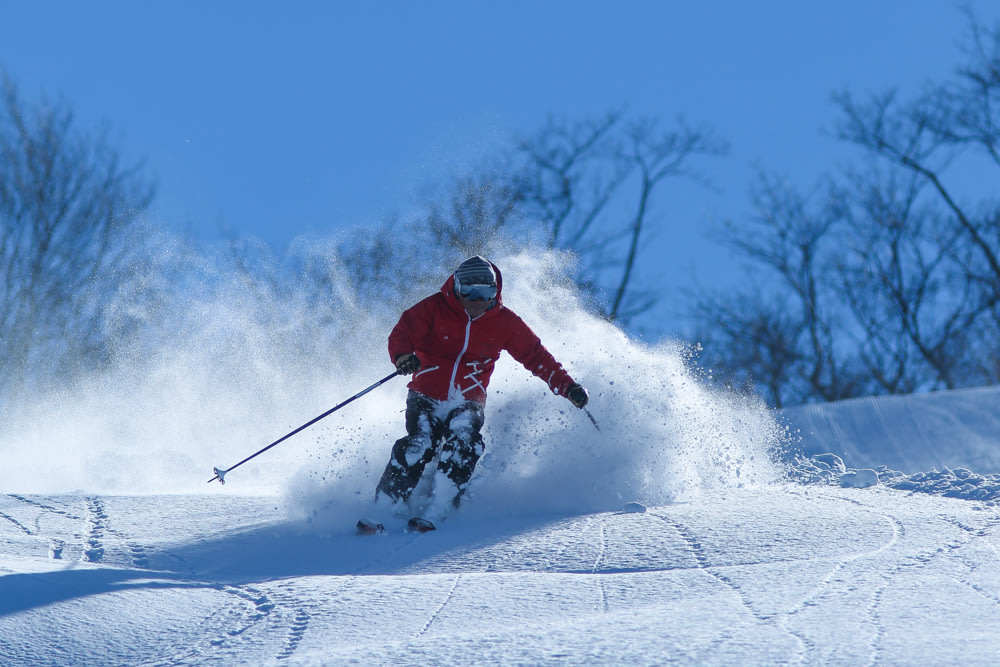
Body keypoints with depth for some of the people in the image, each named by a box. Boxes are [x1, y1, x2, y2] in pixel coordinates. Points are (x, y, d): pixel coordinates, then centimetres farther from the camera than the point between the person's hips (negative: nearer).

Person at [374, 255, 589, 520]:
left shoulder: (504, 322, 4)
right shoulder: (435, 308, -4)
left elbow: (535, 355, 11)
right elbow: (402, 334, -13)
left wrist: (567, 386, 1)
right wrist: (403, 356, -37)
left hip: (467, 403, 2)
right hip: (426, 398, -2)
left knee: (464, 442, -29)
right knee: (421, 445, -27)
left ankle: (440, 512, -30)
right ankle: (385, 506, -15)